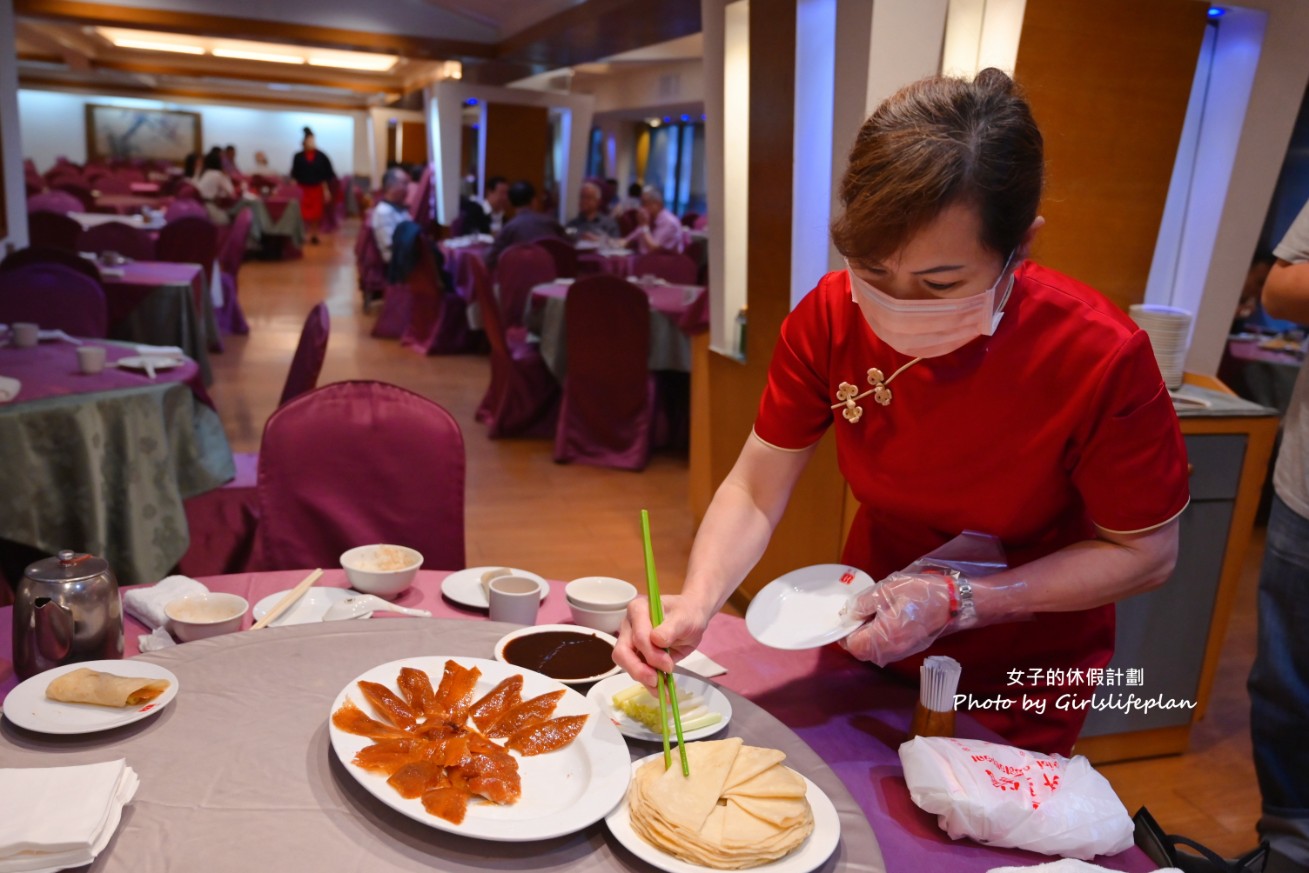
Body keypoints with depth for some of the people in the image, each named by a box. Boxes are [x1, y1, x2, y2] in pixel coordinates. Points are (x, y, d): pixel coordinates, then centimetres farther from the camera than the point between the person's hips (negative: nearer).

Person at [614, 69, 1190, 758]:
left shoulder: (1100, 360, -31)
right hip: (871, 648, 3)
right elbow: (756, 488, -18)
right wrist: (694, 604, -35)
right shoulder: (829, 319, -22)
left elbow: (1144, 552, -19)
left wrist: (957, 602, -29)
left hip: (1018, 687, -3)